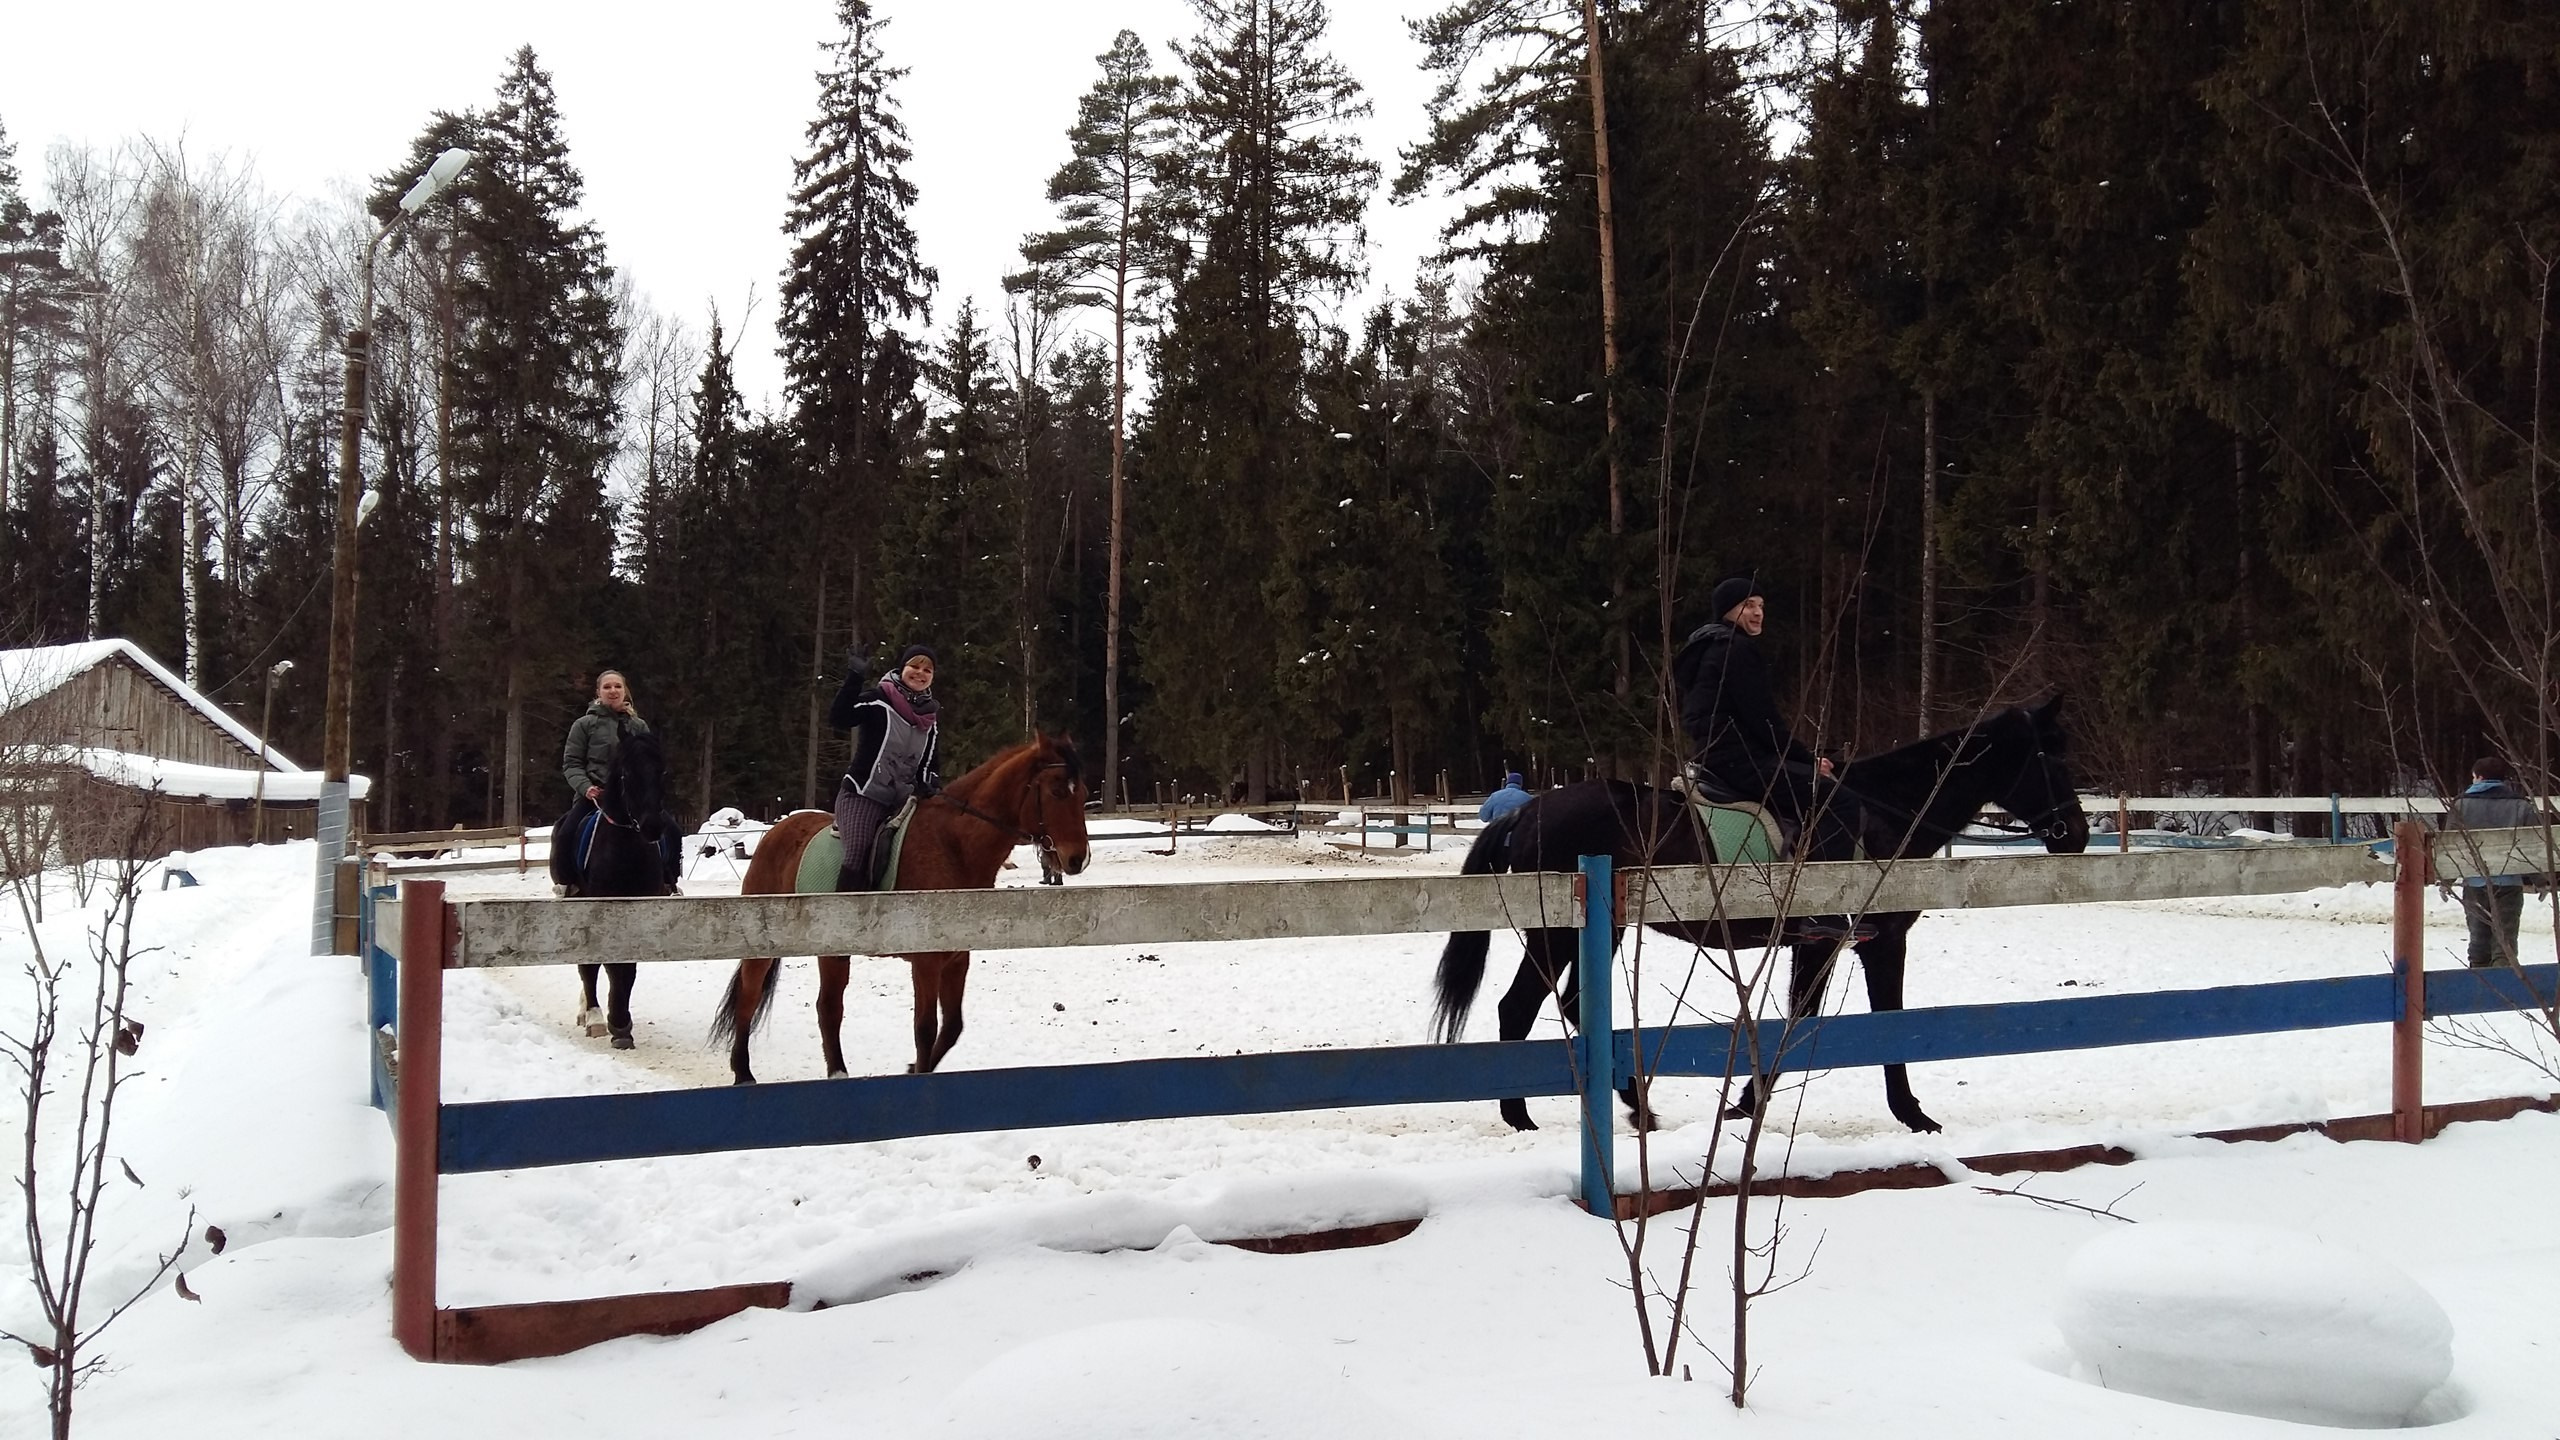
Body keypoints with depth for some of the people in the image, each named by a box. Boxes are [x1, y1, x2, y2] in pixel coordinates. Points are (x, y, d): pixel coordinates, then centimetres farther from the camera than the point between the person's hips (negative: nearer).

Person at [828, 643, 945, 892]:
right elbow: (838, 719, -23)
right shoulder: (879, 700, -7)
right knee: (859, 854, -25)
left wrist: (931, 784, -1)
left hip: (902, 799, 6)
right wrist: (854, 681, -33)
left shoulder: (932, 714, 11)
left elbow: (931, 760, 20)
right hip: (863, 795, -6)